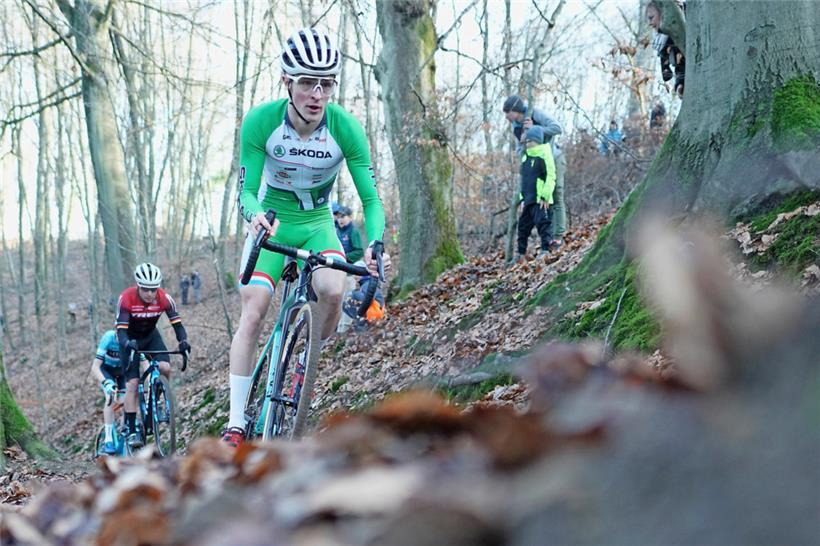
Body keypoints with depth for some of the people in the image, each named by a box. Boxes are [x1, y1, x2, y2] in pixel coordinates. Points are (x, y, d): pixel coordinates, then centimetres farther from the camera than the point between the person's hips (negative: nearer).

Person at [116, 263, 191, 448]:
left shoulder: (164, 298, -23)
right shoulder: (126, 298, -29)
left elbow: (177, 323, -22)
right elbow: (121, 329, -32)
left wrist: (183, 341, -41)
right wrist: (127, 343, -52)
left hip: (151, 336, 3)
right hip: (130, 340, -2)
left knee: (165, 367, -24)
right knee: (132, 383, -13)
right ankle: (132, 431, -11)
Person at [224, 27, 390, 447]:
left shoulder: (345, 128, -21)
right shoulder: (260, 122, -22)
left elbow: (371, 199, -18)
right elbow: (247, 191, -18)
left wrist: (374, 246, -37)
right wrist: (255, 214, -42)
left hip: (318, 224, 0)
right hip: (271, 223, 0)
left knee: (333, 291, -29)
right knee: (252, 312, -16)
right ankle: (236, 424, -12)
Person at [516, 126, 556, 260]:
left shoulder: (544, 155, -8)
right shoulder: (525, 157, 18)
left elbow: (551, 177, -14)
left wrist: (545, 196, -18)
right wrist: (523, 198, 18)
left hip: (541, 200, -9)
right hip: (528, 200, 9)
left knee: (542, 224, -14)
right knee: (523, 226, 11)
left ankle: (546, 250, -15)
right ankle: (521, 254, 19)